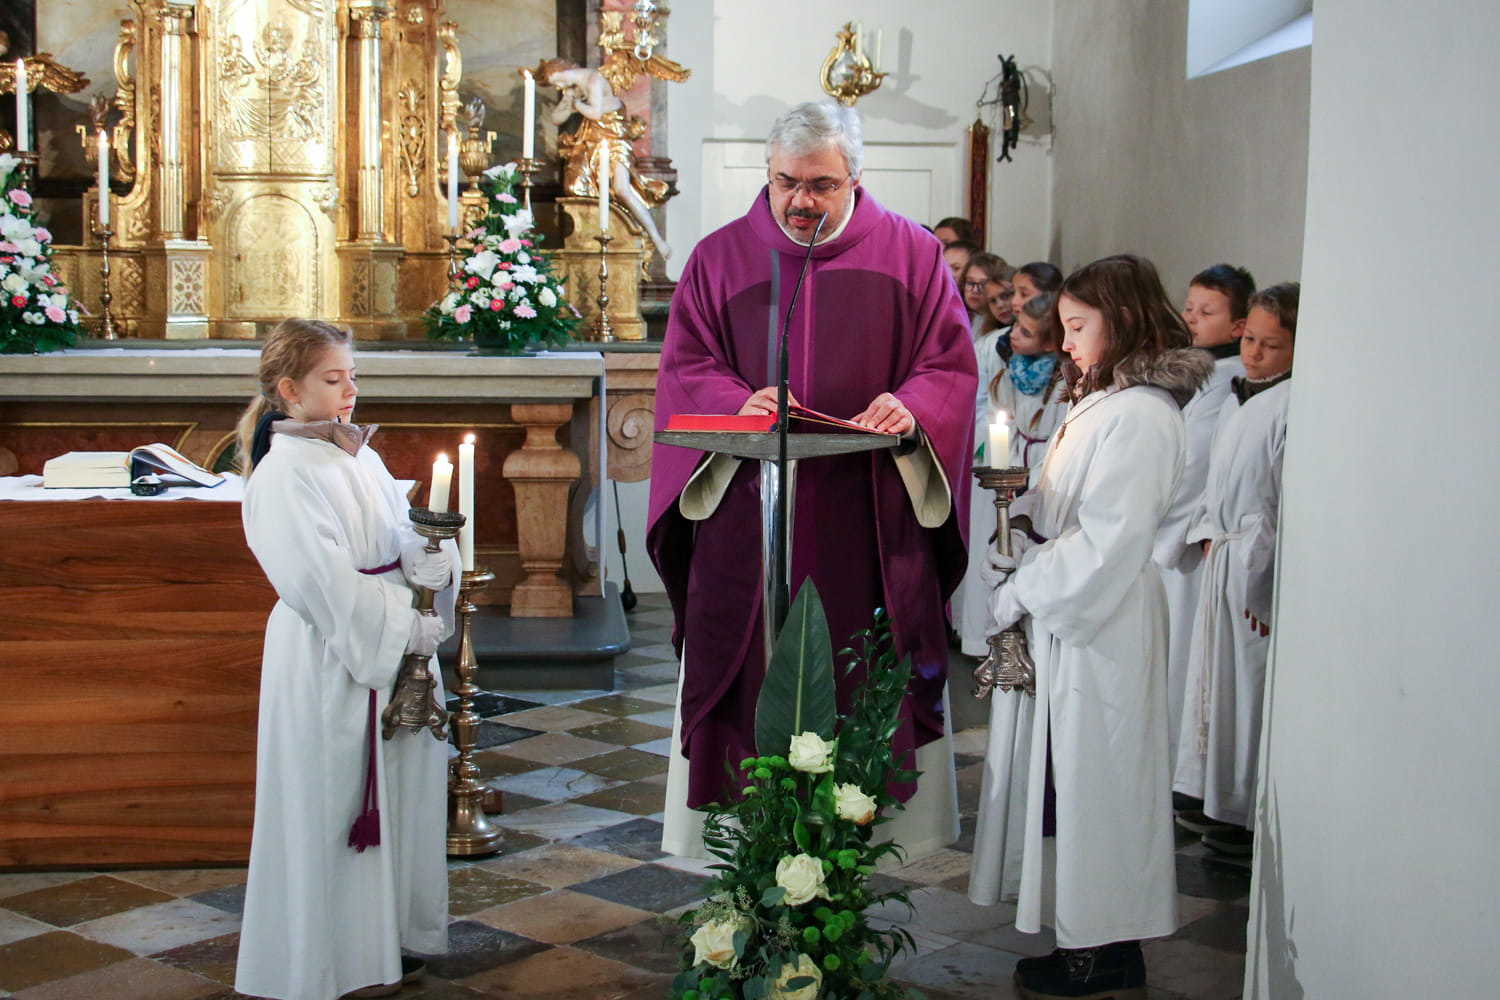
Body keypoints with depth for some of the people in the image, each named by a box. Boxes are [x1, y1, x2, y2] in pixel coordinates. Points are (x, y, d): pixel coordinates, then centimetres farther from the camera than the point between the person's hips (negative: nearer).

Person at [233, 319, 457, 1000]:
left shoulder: (360, 456, 10)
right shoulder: (283, 473, -14)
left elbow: (405, 537, 9)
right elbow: (325, 579, -20)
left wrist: (433, 561, -13)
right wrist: (402, 625, -18)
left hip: (393, 642, 8)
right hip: (328, 657, -8)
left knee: (400, 786, 15)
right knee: (335, 800, 2)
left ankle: (390, 937, 29)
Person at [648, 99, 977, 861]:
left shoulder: (910, 255, 7)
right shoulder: (720, 258, 10)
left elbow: (951, 367, 3)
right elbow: (685, 369, 5)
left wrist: (911, 408, -19)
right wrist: (738, 404, -17)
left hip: (873, 525, 0)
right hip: (746, 519, 1)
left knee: (870, 680, 1)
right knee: (750, 676, 0)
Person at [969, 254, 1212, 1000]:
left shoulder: (1140, 415, -15)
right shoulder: (1099, 402, 15)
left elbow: (1108, 541, -20)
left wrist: (1023, 591, -14)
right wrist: (1019, 513, 1)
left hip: (1098, 629, -9)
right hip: (1063, 618, 9)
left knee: (1090, 783, -2)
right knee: (1065, 782, 12)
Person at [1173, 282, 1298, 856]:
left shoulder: (1293, 406, -16)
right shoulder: (1238, 397, 12)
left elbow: (1287, 506, -19)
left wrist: (1263, 582, -19)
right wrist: (1209, 535, 11)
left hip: (1262, 567, -9)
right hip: (1224, 558, 9)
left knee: (1251, 684, -1)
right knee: (1219, 674, 16)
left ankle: (1254, 819, 10)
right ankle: (1221, 798, 29)